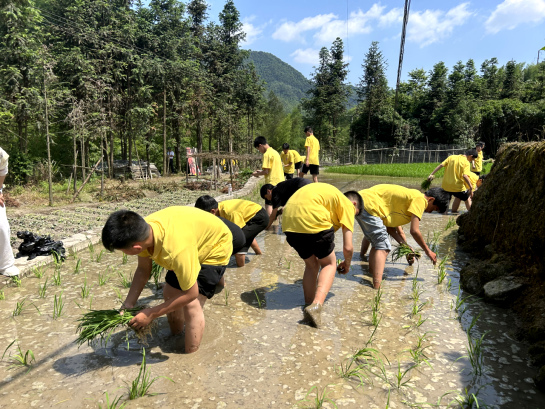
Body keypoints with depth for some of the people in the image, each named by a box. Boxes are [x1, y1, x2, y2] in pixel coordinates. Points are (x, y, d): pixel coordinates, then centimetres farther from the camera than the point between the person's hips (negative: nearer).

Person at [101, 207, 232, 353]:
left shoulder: (176, 249, -44)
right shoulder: (142, 231, -23)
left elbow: (190, 294, -30)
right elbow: (143, 270, -4)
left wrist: (151, 314, -21)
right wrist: (128, 303, -12)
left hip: (216, 246, -7)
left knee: (191, 304, -16)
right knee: (169, 293, 12)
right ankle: (176, 334, 37)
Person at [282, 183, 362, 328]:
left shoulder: (331, 193, 34)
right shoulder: (347, 204, 13)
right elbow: (348, 247, 8)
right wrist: (347, 264, 30)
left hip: (288, 222, 7)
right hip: (311, 219, -7)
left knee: (311, 264, 24)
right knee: (329, 264, 14)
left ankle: (308, 305, 22)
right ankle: (316, 306, -3)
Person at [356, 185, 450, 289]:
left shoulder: (410, 196, 22)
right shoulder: (420, 199, -6)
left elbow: (391, 224, 22)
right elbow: (414, 231, -12)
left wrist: (406, 246, 22)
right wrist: (427, 251, 1)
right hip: (369, 205, -10)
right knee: (383, 247, -10)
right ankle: (377, 286, -20)